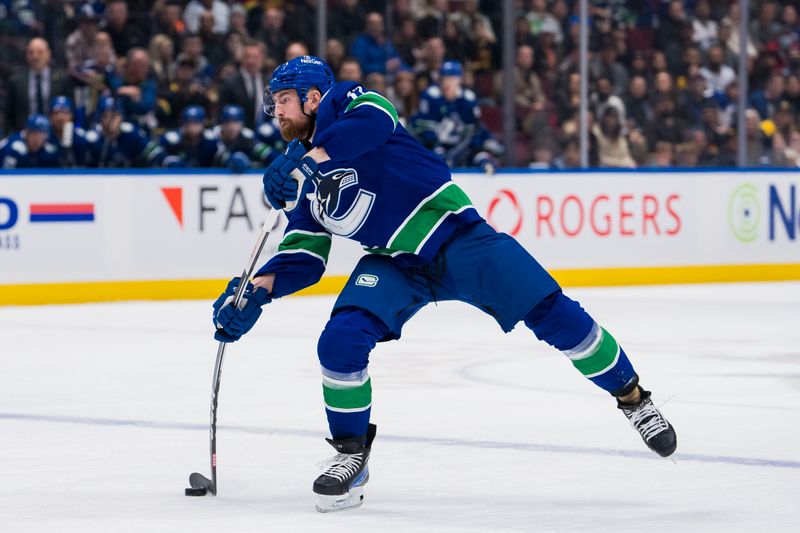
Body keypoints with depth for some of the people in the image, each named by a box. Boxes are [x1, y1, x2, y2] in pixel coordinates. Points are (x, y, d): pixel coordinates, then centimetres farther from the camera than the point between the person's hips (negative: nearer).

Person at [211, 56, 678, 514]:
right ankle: (352, 454, -1)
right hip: (395, 265, 5)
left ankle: (632, 397, 5)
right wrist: (257, 289, -10)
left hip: (457, 235, -5)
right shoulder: (301, 182, 9)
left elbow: (374, 120, -33)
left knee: (550, 311, -13)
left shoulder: (345, 101, -8)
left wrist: (306, 159, -41)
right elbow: (304, 257, 8)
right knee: (341, 340, -18)